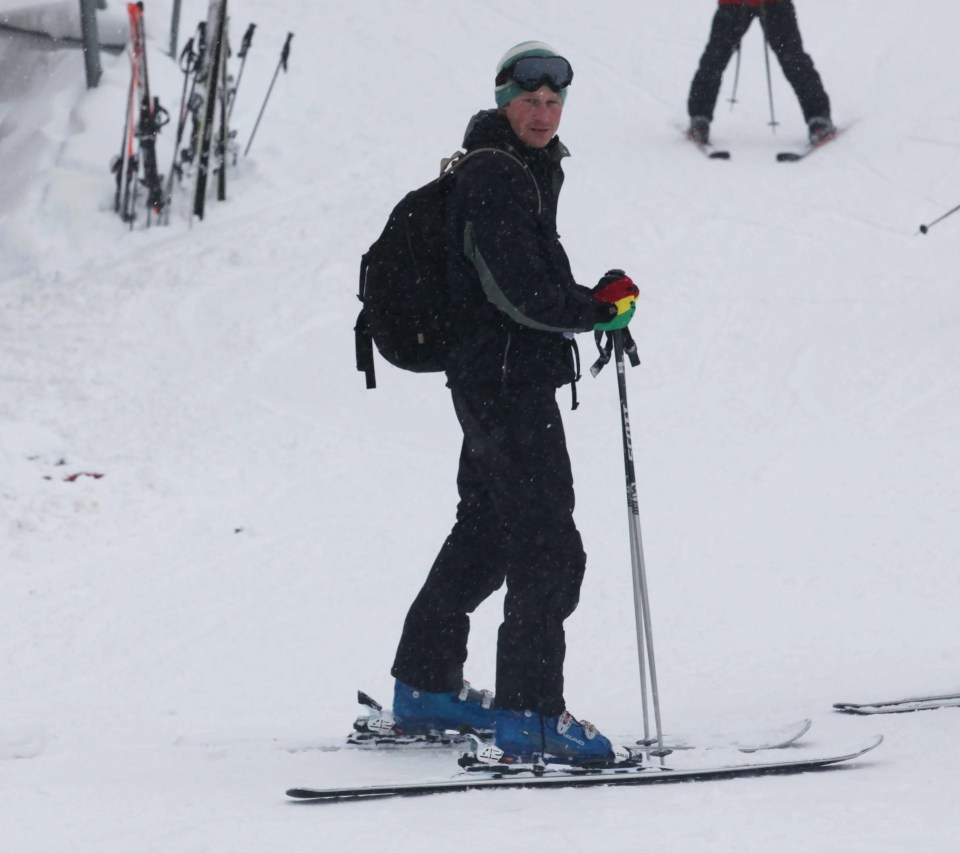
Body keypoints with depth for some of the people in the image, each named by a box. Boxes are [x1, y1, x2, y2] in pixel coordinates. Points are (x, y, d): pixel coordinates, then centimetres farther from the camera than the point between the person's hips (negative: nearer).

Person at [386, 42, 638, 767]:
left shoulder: (527, 171, 16)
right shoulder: (494, 178, -16)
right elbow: (518, 293, -23)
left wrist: (595, 305, 6)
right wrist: (600, 311, -11)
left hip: (495, 381, 11)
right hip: (508, 380, -11)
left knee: (485, 531, 21)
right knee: (549, 549, -12)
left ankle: (426, 687, 31)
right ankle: (530, 714, -13)